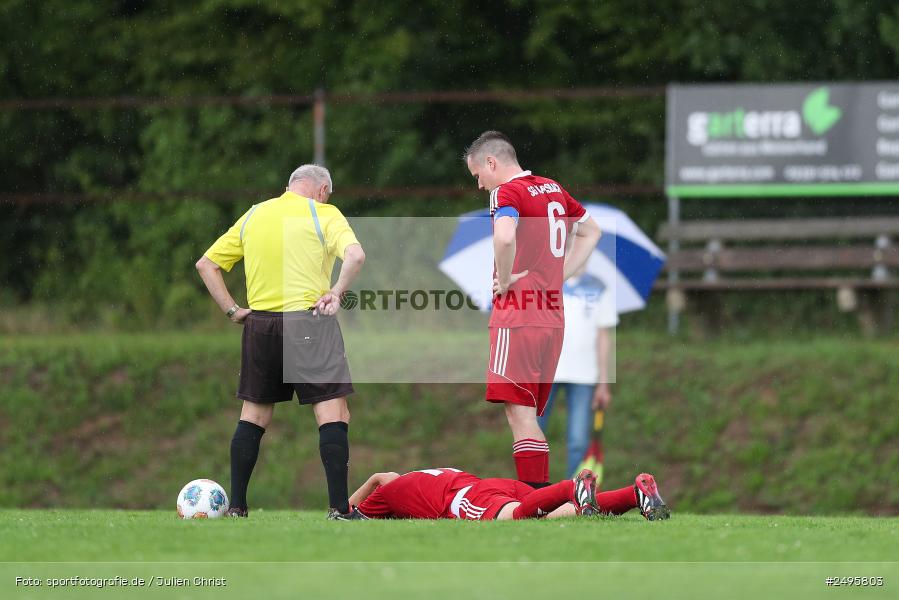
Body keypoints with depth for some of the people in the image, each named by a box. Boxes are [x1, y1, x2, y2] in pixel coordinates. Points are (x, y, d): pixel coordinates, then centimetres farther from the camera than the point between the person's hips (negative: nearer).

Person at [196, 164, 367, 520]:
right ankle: (339, 508, -10)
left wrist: (231, 310, 12)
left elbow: (206, 264, 16)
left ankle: (236, 505, 14)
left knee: (253, 415, 14)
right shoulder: (323, 214, 0)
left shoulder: (253, 216, 15)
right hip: (308, 321, -5)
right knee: (333, 414, -3)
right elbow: (355, 255, -18)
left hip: (259, 324, 5)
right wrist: (337, 292, -6)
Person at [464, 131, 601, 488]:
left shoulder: (507, 192, -8)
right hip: (552, 320, 8)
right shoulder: (553, 189, 17)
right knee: (527, 415, 12)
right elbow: (591, 231, 32)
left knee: (520, 413, -9)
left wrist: (504, 280, -13)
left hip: (517, 317, -8)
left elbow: (505, 236, -30)